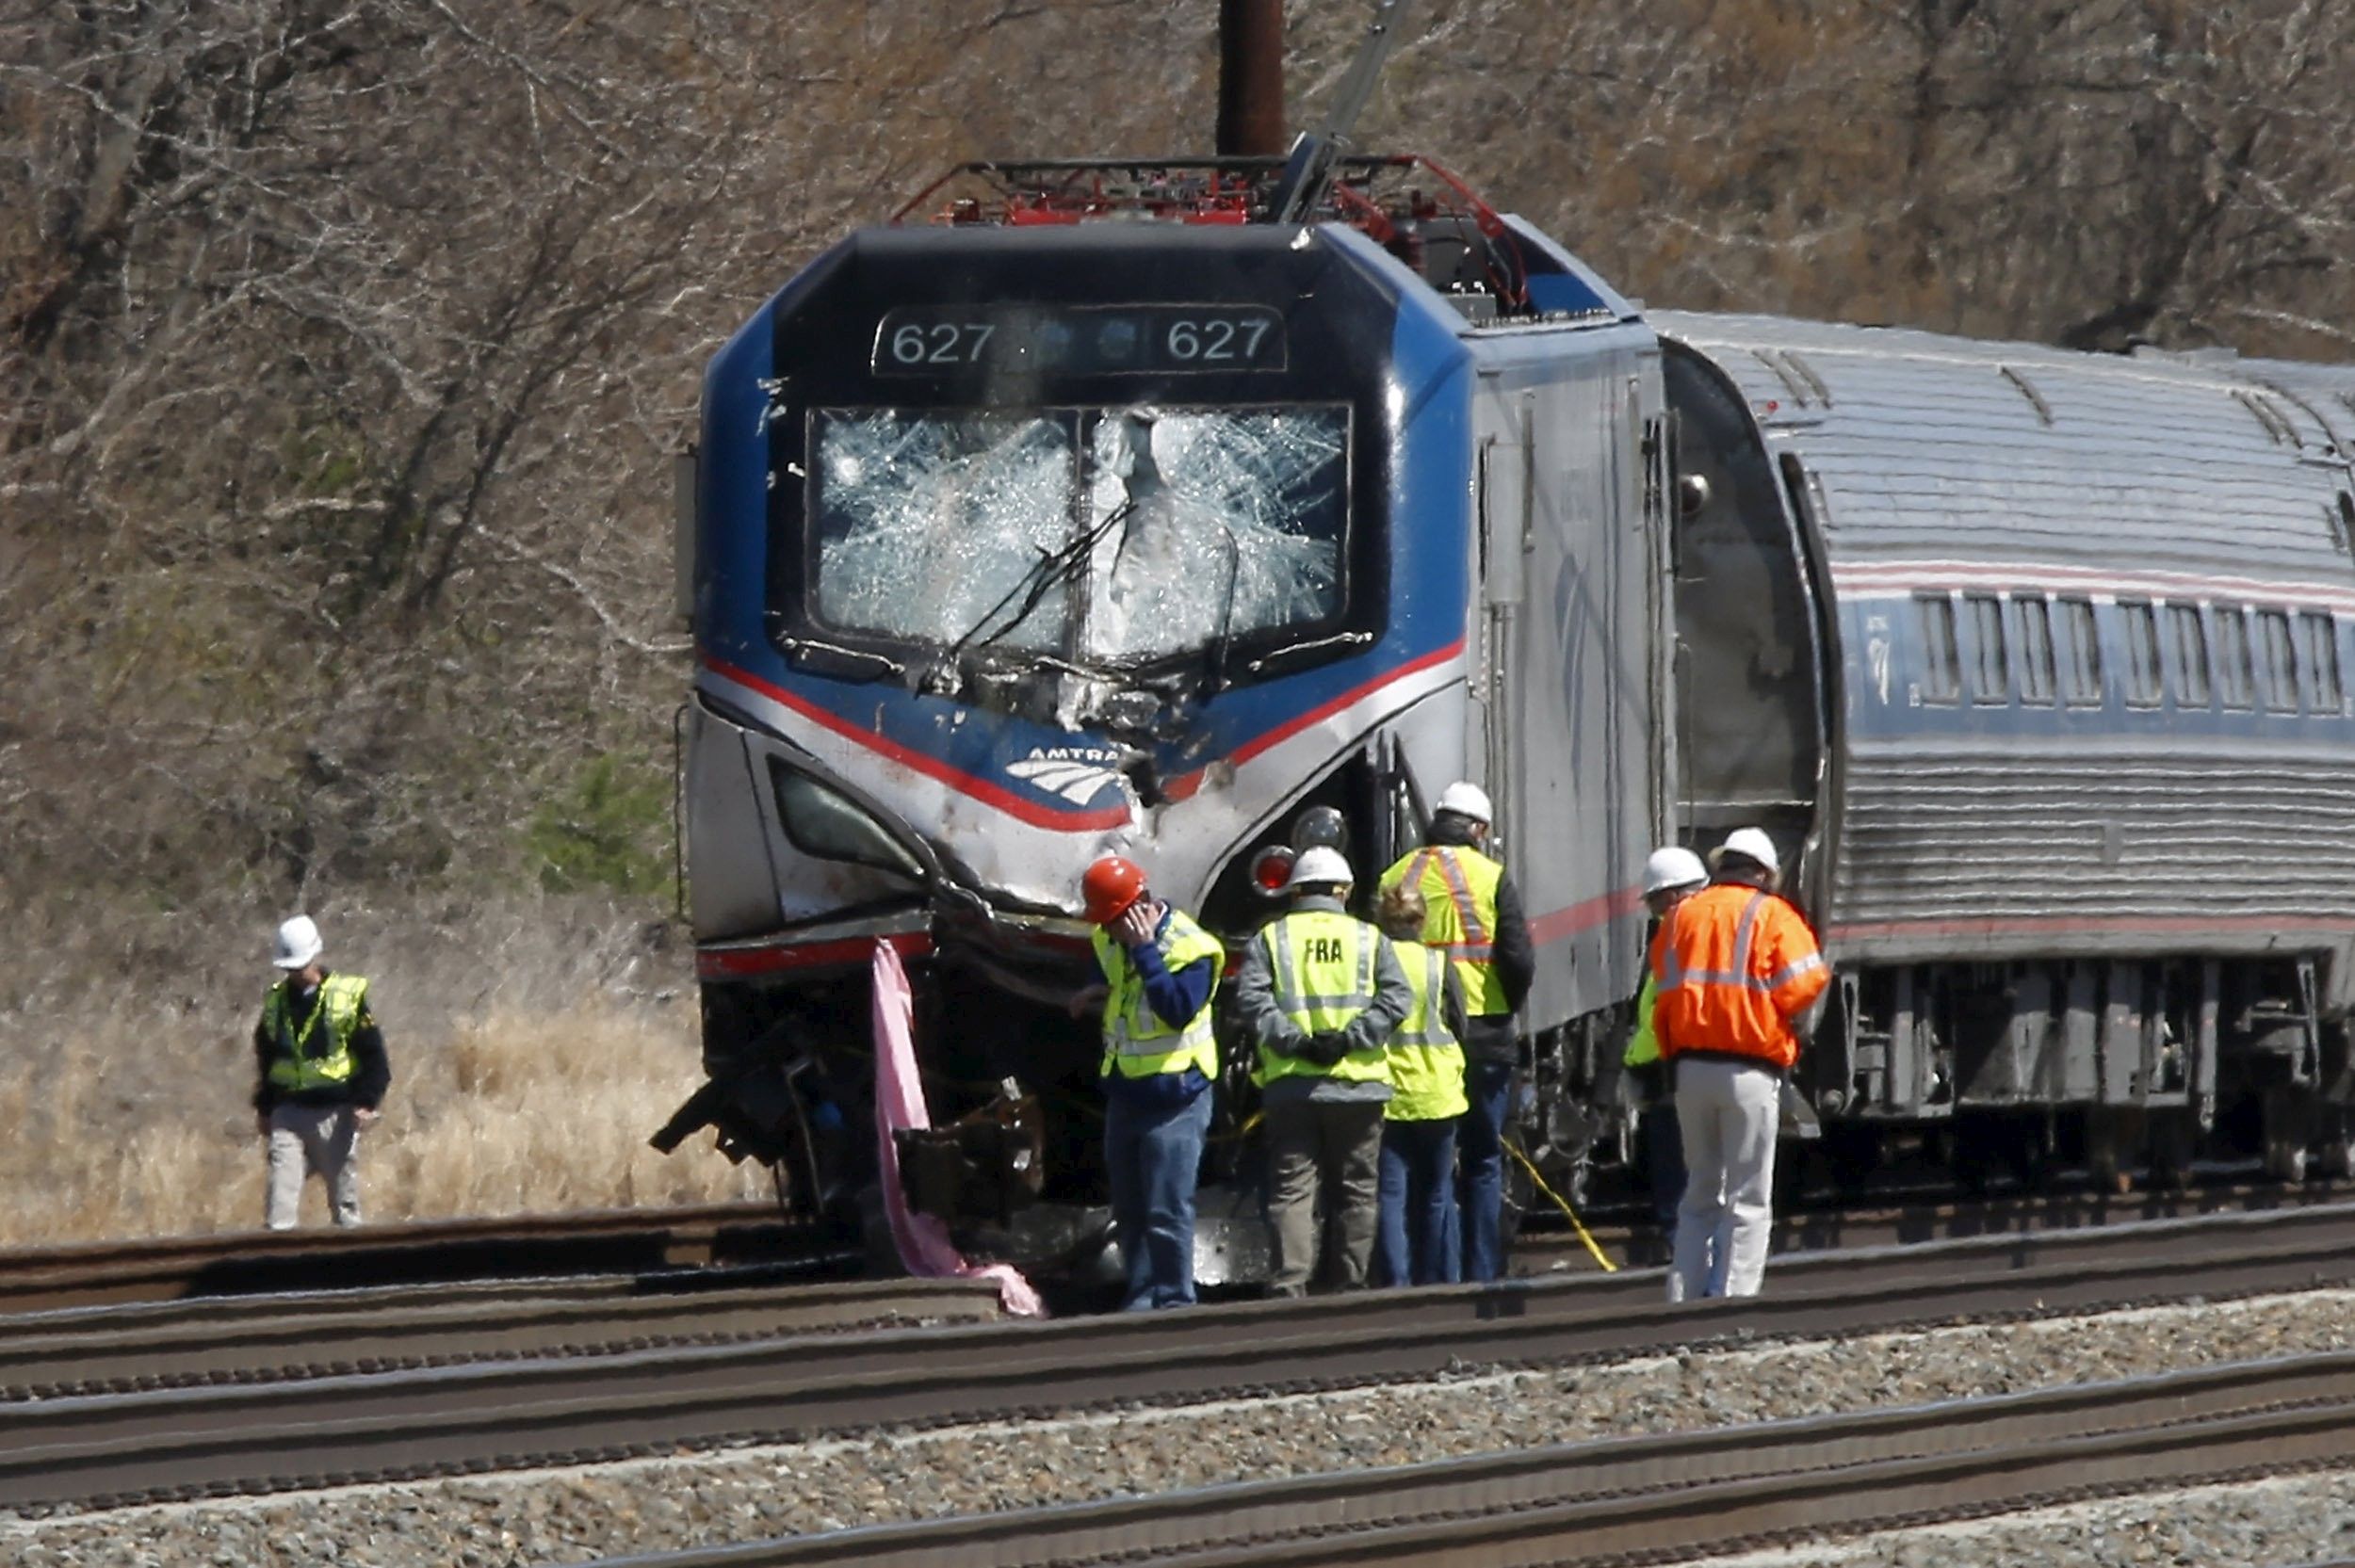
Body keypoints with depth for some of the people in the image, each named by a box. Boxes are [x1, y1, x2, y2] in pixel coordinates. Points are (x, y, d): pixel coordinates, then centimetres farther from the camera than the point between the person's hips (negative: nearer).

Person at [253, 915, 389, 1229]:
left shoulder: (349, 996, -4)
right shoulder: (276, 1001, 9)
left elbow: (373, 1055, -4)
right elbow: (265, 1059, 20)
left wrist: (366, 1101, -13)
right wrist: (263, 1108, 18)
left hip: (334, 1113, -3)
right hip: (288, 1112, 3)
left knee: (344, 1193, 5)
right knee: (281, 1192, -8)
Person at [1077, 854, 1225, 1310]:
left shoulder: (1188, 948, -15)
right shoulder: (1110, 940, 10)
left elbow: (1179, 1009, -29)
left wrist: (1144, 951, -28)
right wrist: (1101, 991, 10)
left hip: (1172, 1097, -8)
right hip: (1125, 1096, 8)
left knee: (1167, 1212, -10)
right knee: (1129, 1211, 11)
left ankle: (1175, 1302, -6)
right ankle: (1141, 1299, 18)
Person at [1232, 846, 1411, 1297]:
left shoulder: (1270, 939, 7)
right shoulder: (1369, 939, 7)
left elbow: (1251, 1001, -6)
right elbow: (1395, 998, -5)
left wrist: (1294, 1041, -12)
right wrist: (1350, 1037, -11)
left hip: (1290, 1085, 0)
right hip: (1356, 1084, 0)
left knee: (1291, 1188, -1)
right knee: (1355, 1190, 9)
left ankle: (1290, 1280, -14)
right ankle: (1348, 1286, 10)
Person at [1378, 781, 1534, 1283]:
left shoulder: (1395, 879, 5)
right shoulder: (1490, 878, -5)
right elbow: (1519, 960, -9)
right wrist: (1505, 1010, 9)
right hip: (1481, 1035, -2)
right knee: (1482, 1161, 4)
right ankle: (1481, 1277, 2)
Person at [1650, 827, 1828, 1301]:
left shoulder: (1681, 916, 12)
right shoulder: (1771, 915, -3)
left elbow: (1663, 994, 10)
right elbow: (1803, 984, -10)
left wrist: (1673, 1058, 14)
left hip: (1690, 1066, 5)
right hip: (1749, 1071, -5)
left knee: (1700, 1194, 14)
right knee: (1747, 1199, 0)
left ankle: (1684, 1298, 9)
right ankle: (1733, 1298, -6)